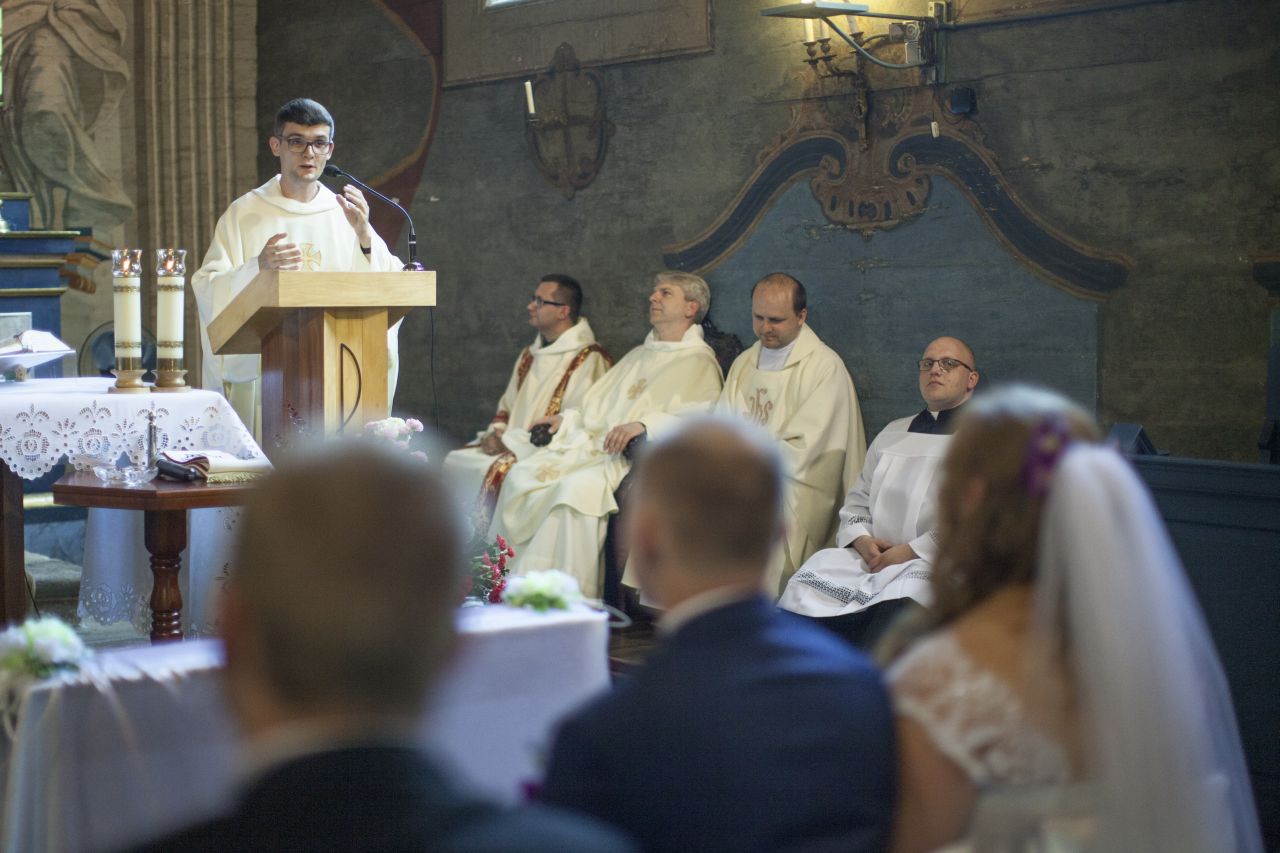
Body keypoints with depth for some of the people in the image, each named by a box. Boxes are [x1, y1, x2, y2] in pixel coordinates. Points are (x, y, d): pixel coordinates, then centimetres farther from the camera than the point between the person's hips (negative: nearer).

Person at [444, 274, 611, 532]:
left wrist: (511, 442, -17)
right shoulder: (529, 356, 18)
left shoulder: (589, 360, -10)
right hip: (511, 447, 8)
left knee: (497, 471, -30)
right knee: (455, 462, -12)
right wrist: (495, 434, -1)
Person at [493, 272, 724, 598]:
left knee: (578, 487, -34)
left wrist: (645, 424, -28)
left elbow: (703, 417, -17)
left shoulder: (699, 363, 0)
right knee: (523, 473, -10)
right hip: (594, 446, 8)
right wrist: (566, 419, 12)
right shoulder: (638, 356, 27)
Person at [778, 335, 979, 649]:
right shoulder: (892, 433, 28)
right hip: (872, 557, 5)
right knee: (805, 586, -23)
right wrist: (862, 540, 2)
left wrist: (912, 551, -12)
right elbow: (857, 501, 25)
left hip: (935, 563, -5)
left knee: (897, 607, -37)